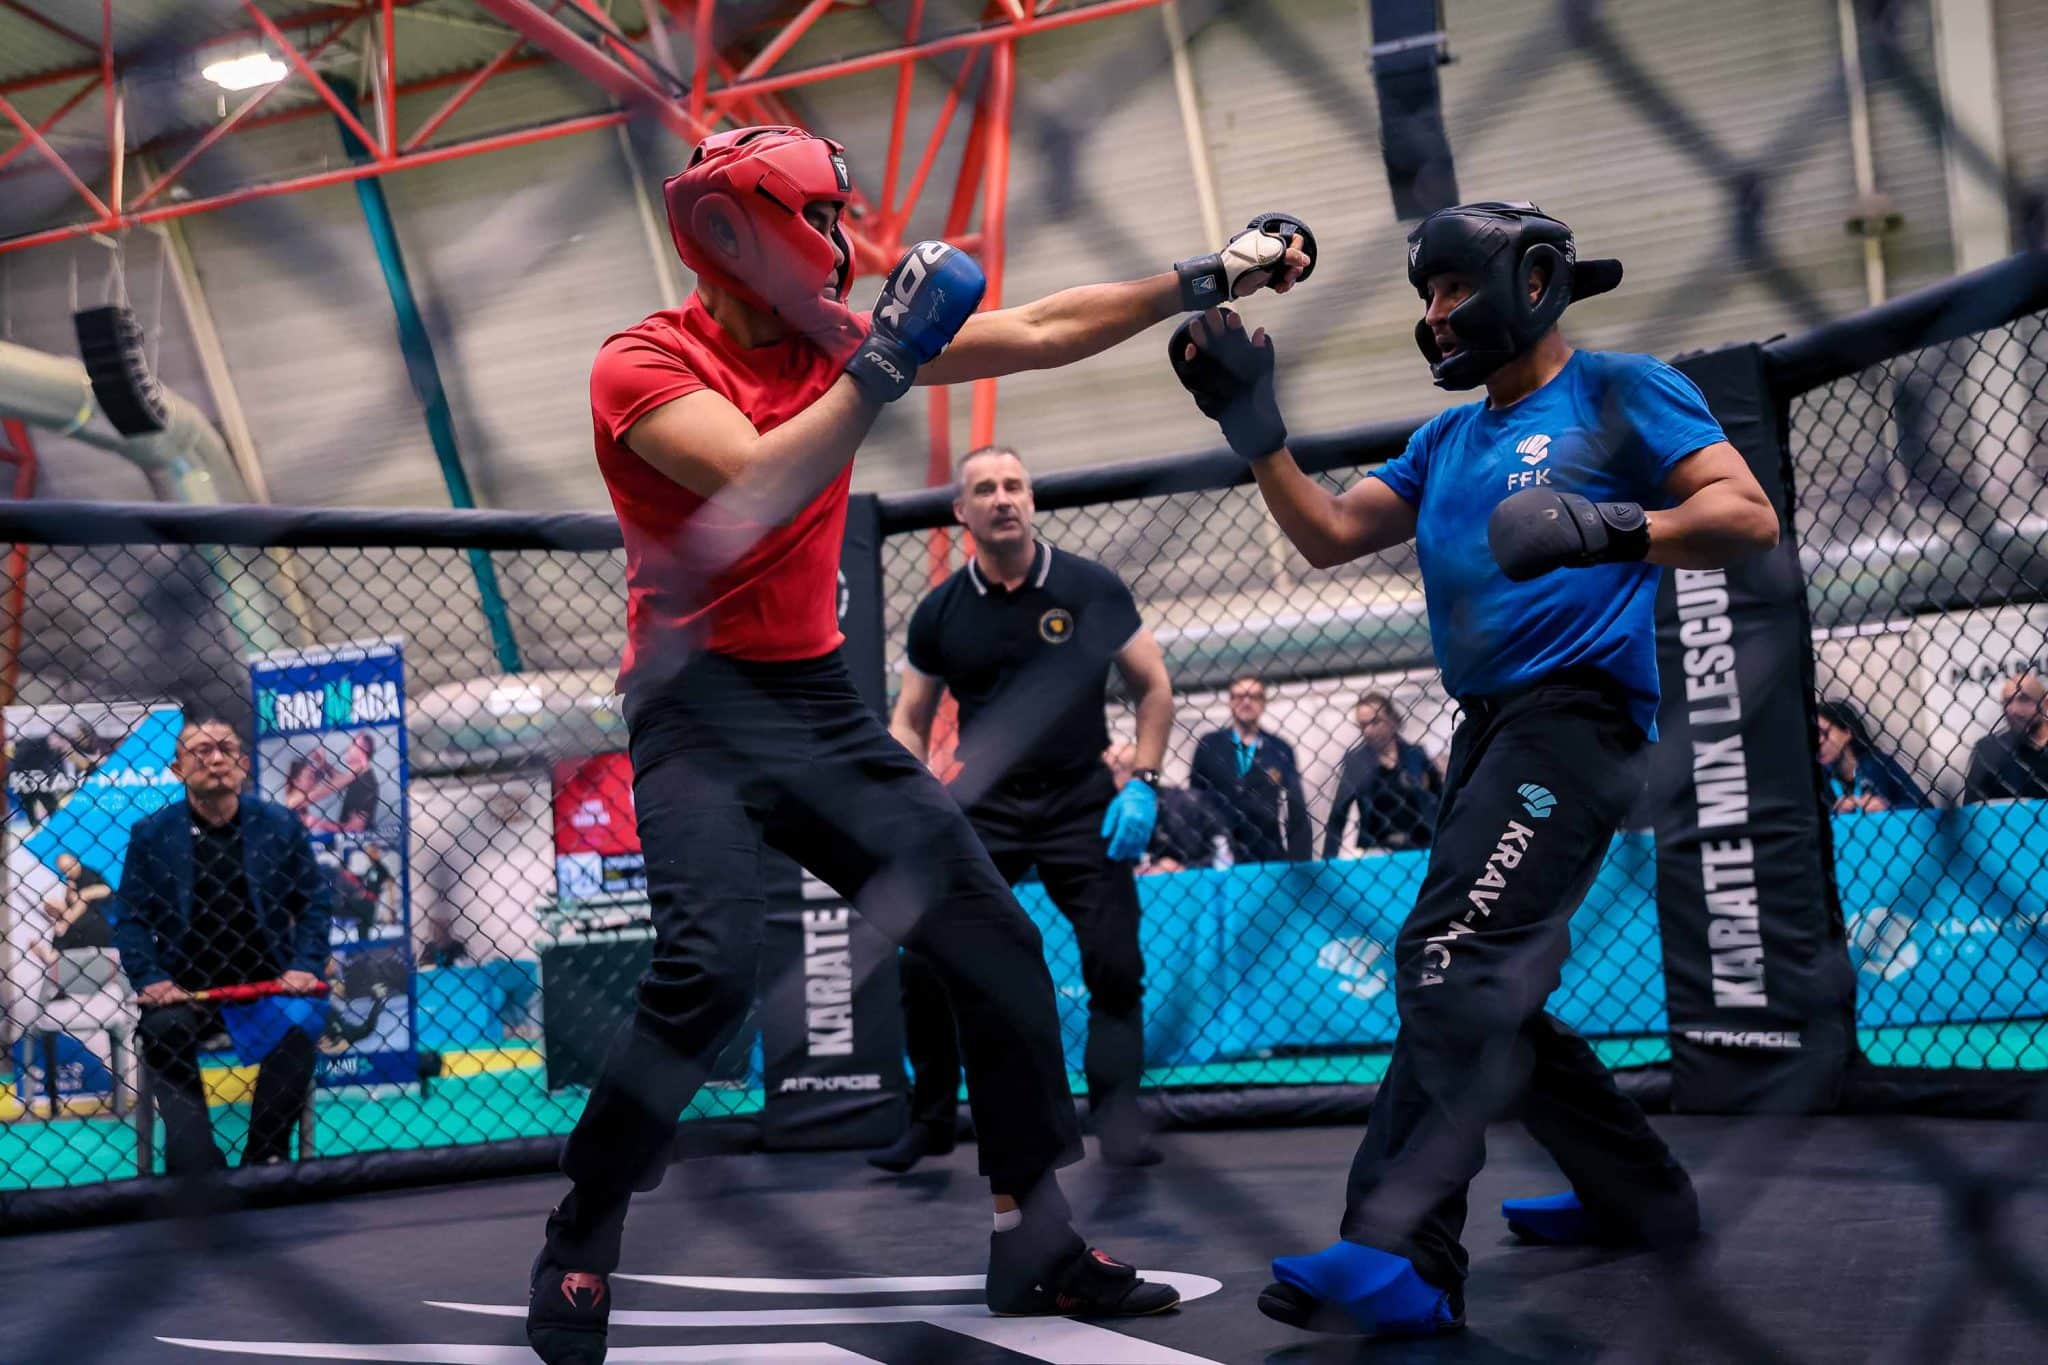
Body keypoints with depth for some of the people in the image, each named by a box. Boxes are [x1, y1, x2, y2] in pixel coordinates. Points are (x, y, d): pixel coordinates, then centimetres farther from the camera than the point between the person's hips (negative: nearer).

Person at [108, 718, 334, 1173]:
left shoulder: (280, 825, 3)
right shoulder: (150, 834, 4)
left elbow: (314, 901, 7)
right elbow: (131, 917, 4)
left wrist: (305, 967, -7)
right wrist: (150, 979, -11)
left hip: (267, 986, 0)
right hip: (185, 991, 0)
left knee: (299, 1022, -30)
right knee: (160, 1029, -31)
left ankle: (265, 1161, -14)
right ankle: (199, 1178, -27)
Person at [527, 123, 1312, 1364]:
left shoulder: (835, 339, 7)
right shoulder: (644, 364, -9)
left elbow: (1032, 335, 9)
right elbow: (758, 491, -27)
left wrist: (1208, 278, 7)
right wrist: (884, 363, -28)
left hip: (824, 701, 6)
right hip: (703, 705, -6)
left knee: (996, 942, 3)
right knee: (709, 974, -25)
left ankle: (1035, 1241, 17)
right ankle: (577, 1249, -1)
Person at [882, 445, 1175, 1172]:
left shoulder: (1090, 587, -4)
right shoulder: (940, 612, 1)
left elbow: (1153, 686, 3)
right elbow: (910, 720, 10)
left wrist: (1142, 783, -7)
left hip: (1082, 806, -1)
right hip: (983, 809, 1)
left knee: (1115, 964, -8)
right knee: (925, 965, -3)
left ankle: (1117, 1114, 9)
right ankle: (930, 1119, 16)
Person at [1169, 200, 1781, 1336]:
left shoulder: (1619, 391, 1)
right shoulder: (1448, 440, 22)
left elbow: (1749, 517, -10)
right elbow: (1329, 535, 14)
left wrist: (1607, 528, -27)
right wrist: (1253, 423, 3)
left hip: (1576, 713, -9)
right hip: (1487, 729, 9)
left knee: (1450, 960, -23)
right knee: (1481, 991, 13)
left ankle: (1402, 1260, -27)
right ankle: (1642, 1198, 28)